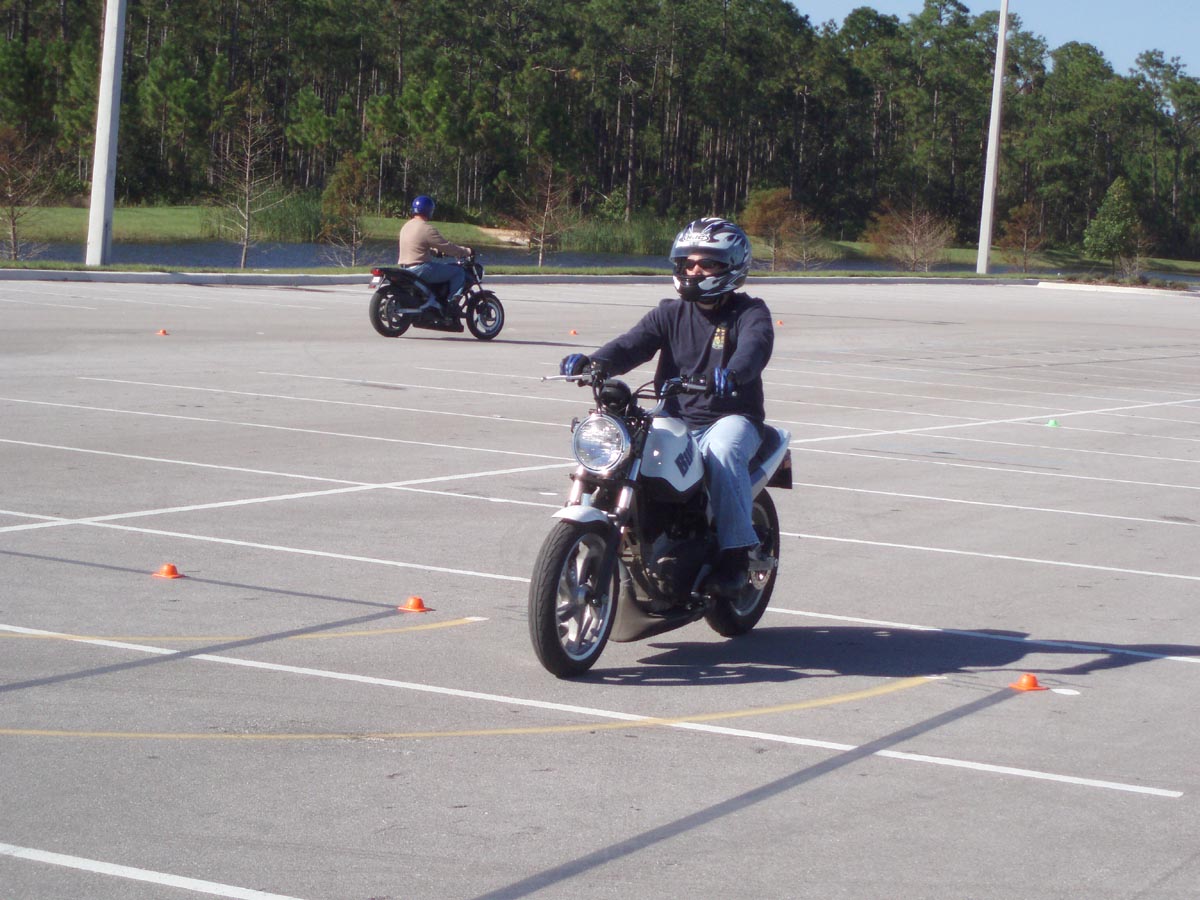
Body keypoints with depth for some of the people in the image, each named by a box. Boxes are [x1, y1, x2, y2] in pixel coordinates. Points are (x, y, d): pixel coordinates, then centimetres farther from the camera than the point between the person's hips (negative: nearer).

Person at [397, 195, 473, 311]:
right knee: (458, 272, -4)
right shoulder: (427, 229, -15)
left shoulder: (406, 226, 14)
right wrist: (466, 251, 0)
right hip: (420, 270, -10)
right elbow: (447, 247, -13)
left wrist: (437, 251, 32)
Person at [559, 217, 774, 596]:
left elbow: (755, 344, -21)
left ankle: (735, 550, -29)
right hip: (675, 419, 4)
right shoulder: (671, 313, 13)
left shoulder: (749, 312, 2)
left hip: (731, 417, -4)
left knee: (722, 450, -37)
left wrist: (732, 373, -45)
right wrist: (595, 362, -25)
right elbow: (633, 343, -3)